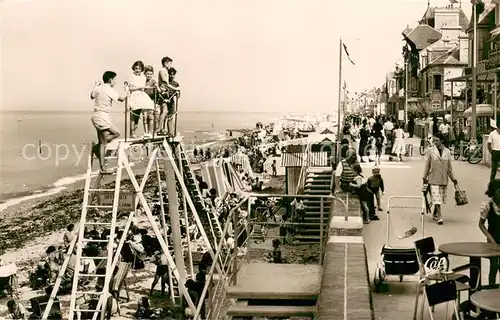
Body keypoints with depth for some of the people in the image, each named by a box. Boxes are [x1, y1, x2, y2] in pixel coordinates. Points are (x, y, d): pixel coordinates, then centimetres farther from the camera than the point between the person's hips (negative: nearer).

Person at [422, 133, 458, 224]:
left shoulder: (447, 152, 4)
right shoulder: (430, 151, -3)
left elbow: (449, 167, 11)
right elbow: (427, 165, 2)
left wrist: (453, 179, 12)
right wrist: (424, 177, 3)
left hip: (444, 179, 3)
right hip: (433, 179, -3)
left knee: (441, 198, 9)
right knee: (436, 198, -10)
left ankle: (435, 214, 28)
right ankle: (439, 217, -8)